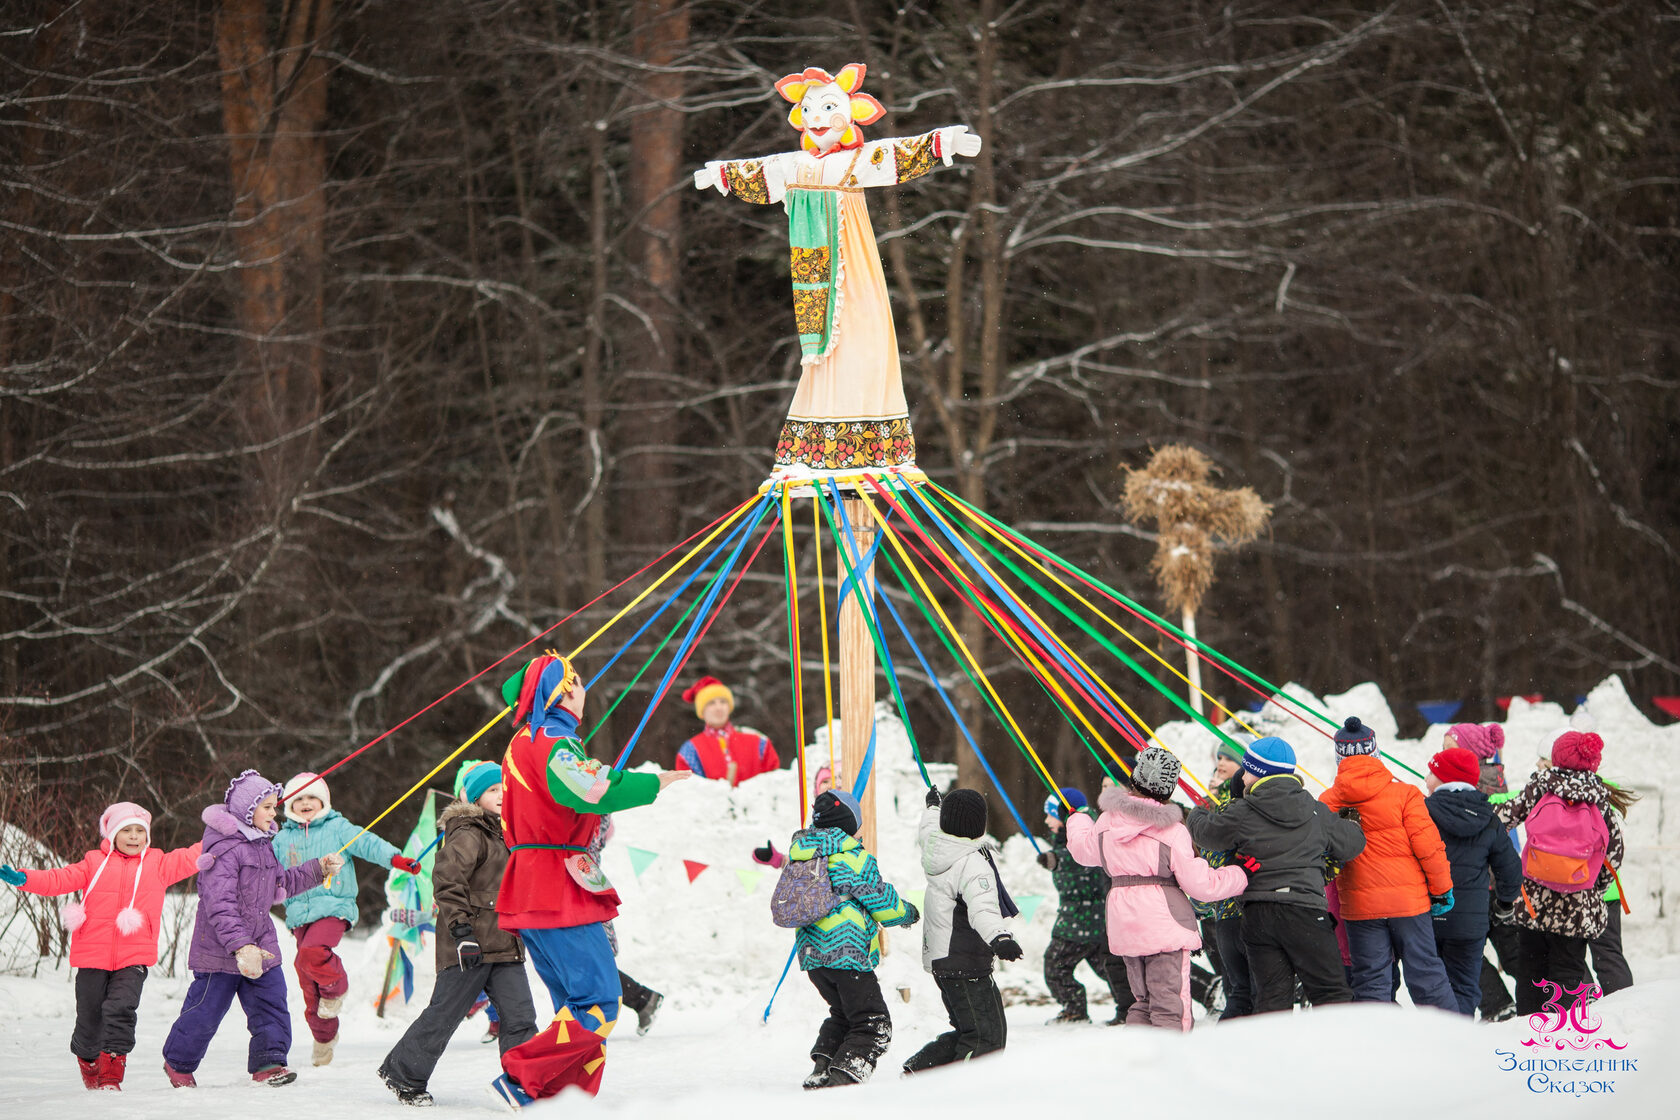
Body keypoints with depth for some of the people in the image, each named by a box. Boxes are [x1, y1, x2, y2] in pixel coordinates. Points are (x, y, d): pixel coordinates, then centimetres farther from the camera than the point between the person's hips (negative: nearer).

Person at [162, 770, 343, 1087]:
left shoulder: (262, 845, 10)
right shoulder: (225, 850, -21)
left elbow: (282, 883, 26)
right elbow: (219, 905, -28)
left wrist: (318, 869, 18)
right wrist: (240, 946, -35)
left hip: (259, 944, 8)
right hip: (220, 950, -8)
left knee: (271, 1001, 0)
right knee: (206, 1008, 4)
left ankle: (268, 1063, 5)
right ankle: (178, 1062, 23)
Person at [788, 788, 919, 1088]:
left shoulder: (798, 853, 10)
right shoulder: (853, 857, -11)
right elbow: (883, 903, -6)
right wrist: (908, 912, 16)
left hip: (810, 955, 7)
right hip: (847, 955, -7)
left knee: (843, 1015, 26)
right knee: (873, 1024, 0)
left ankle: (820, 1070, 14)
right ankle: (843, 1077, -16)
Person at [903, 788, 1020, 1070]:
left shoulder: (933, 845, 7)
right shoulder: (973, 865, -19)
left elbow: (927, 831, 34)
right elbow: (982, 908, -37)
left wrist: (933, 807, 56)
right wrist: (999, 938, -54)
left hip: (937, 959, 10)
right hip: (965, 964, -10)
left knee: (967, 1031, 19)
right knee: (988, 1036, -10)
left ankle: (917, 1069, 15)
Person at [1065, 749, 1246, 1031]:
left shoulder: (1107, 821, 5)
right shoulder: (1172, 830, -11)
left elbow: (1084, 848, 27)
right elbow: (1199, 882, -10)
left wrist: (1077, 822, 49)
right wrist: (1241, 876, 4)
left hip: (1123, 922, 6)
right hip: (1164, 923, -6)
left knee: (1144, 1001, 19)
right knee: (1170, 1007, -6)